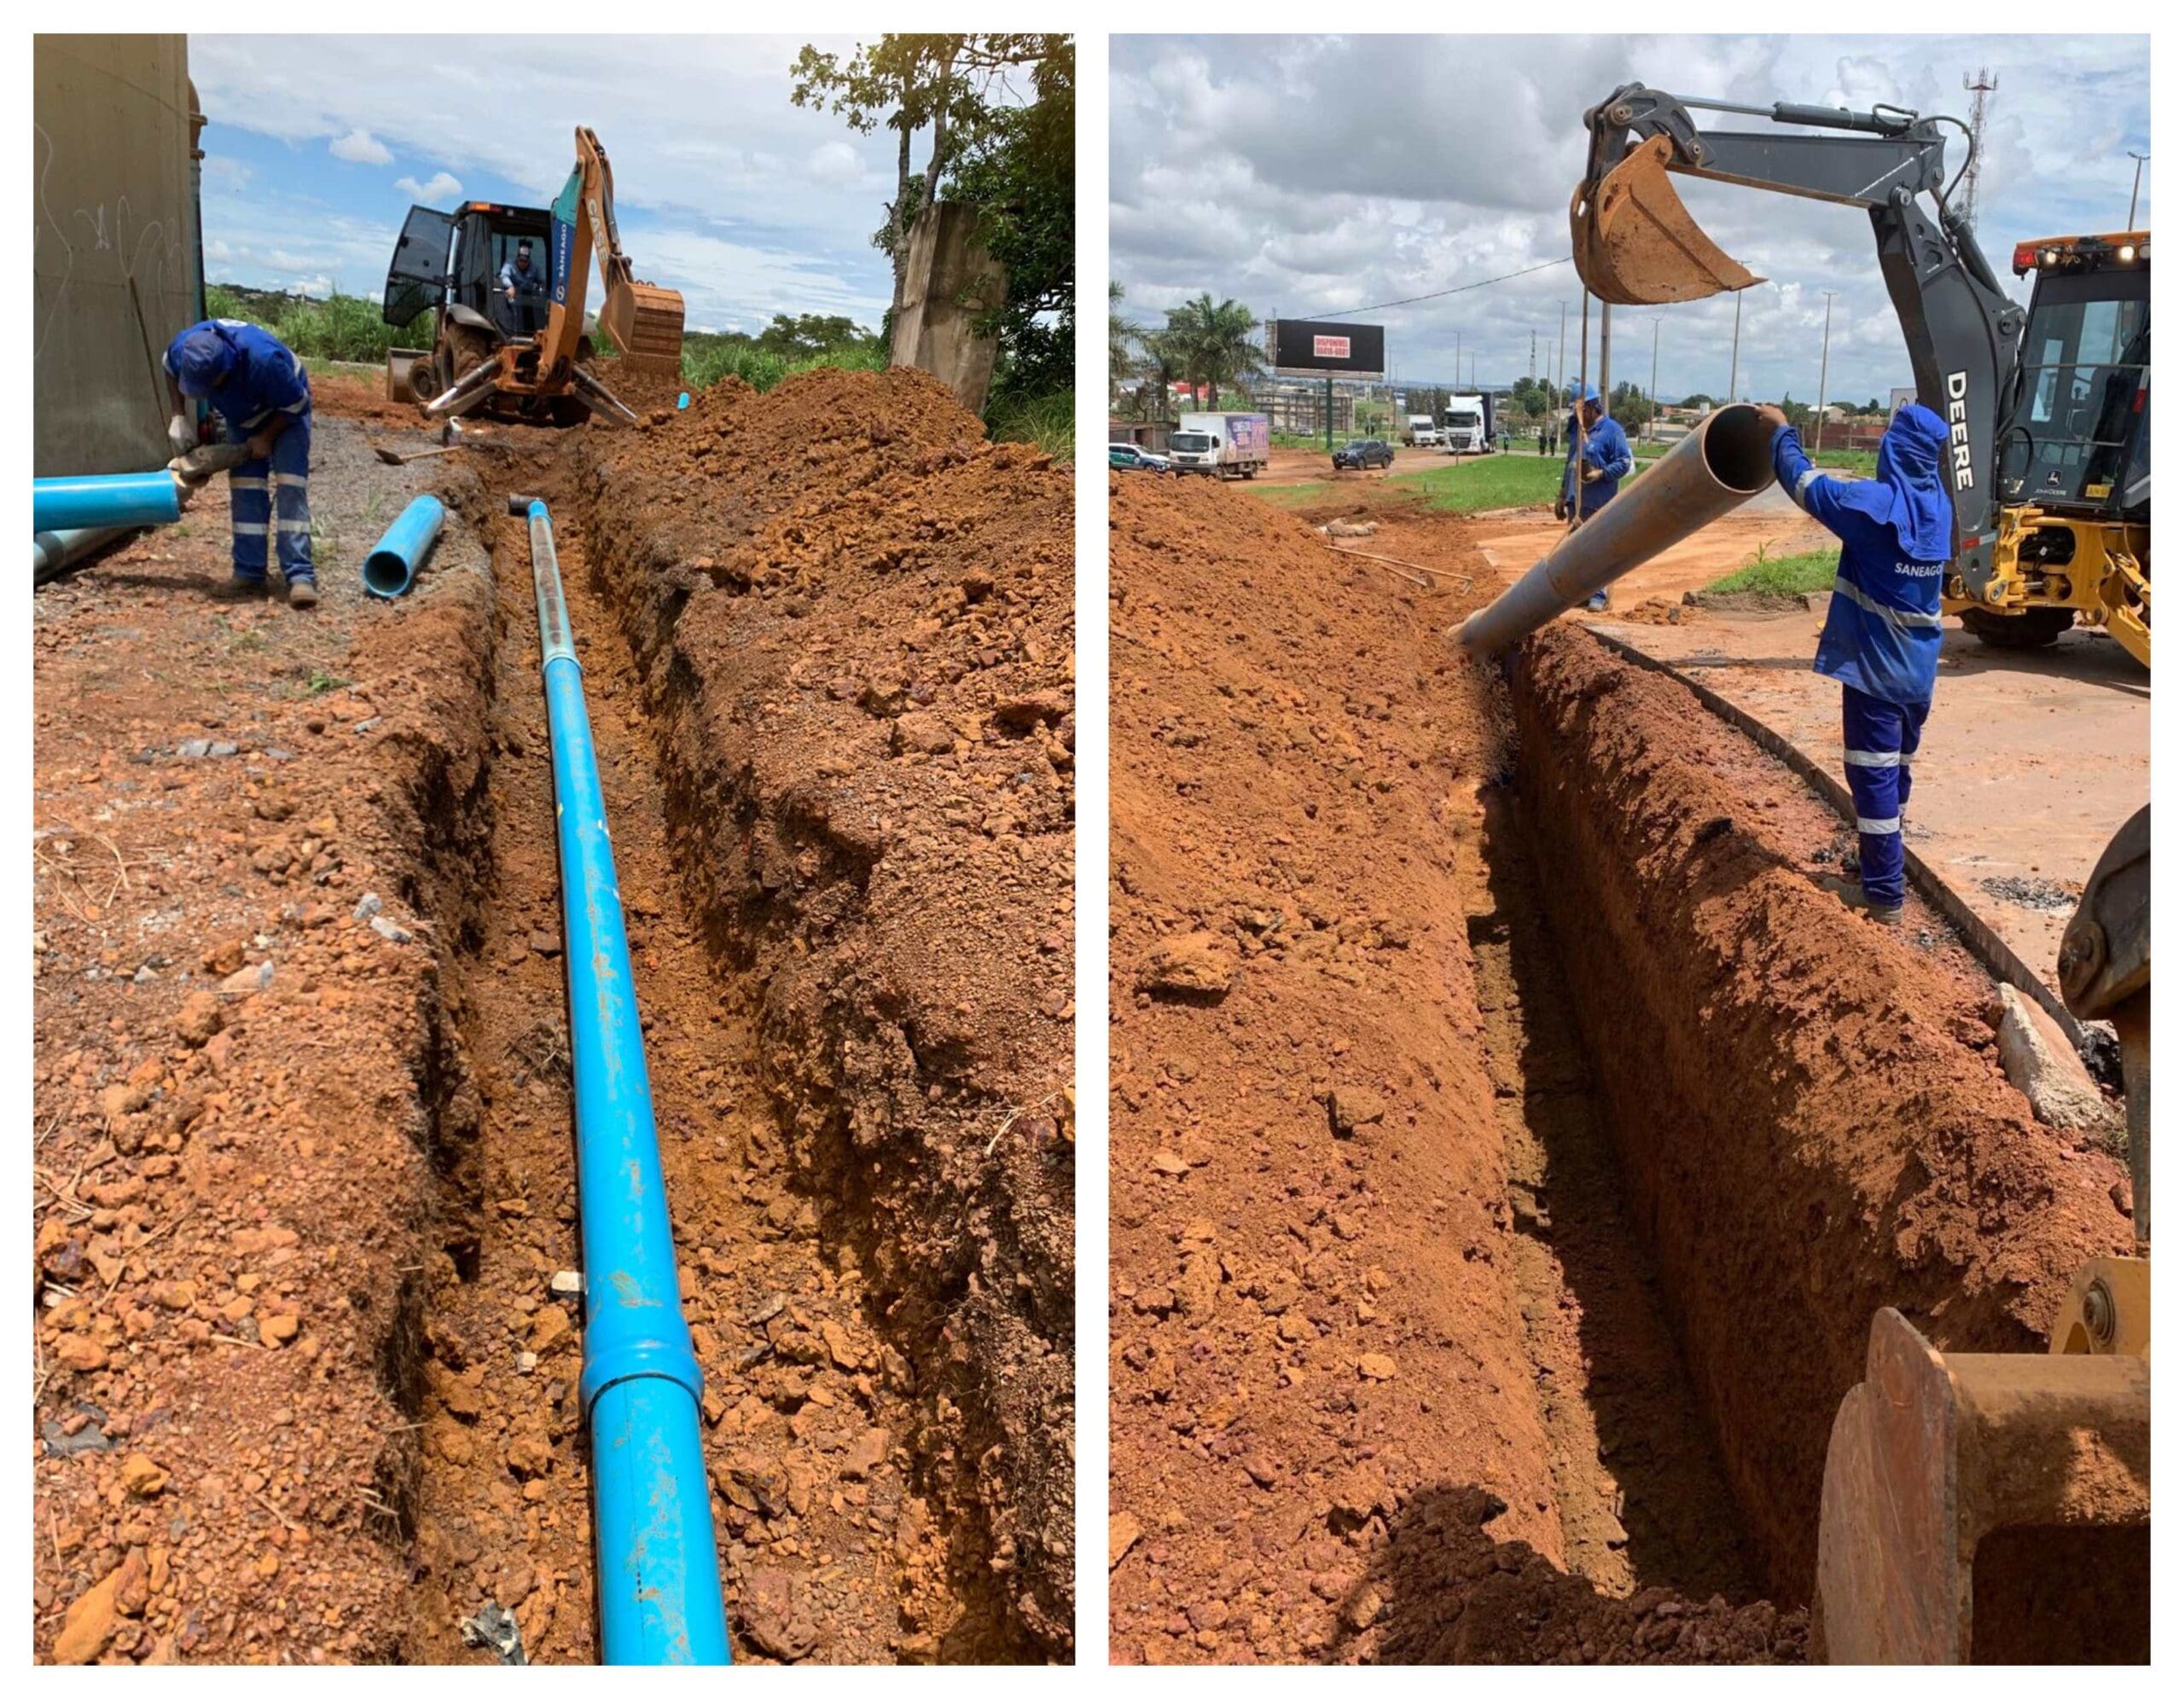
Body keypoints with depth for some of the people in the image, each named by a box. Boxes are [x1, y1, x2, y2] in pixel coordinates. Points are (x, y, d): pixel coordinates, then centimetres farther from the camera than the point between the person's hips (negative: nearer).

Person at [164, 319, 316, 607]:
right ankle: (250, 574, 0)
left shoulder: (265, 359, -43)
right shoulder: (183, 349, -27)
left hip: (285, 412, -5)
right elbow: (171, 370, 0)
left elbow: (295, 405, -25)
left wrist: (266, 438, -17)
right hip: (240, 413, 5)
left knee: (290, 486, -17)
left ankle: (301, 576, -22)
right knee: (245, 488, -4)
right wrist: (179, 417, -9)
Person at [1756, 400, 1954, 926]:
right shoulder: (1939, 504, 4)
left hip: (1877, 667, -8)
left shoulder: (1875, 503, -18)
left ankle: (1885, 897, 0)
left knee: (1873, 777, -3)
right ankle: (1881, 876, 30)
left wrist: (1783, 433, 11)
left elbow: (1807, 484, -5)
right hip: (1919, 669, 8)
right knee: (1896, 773, 17)